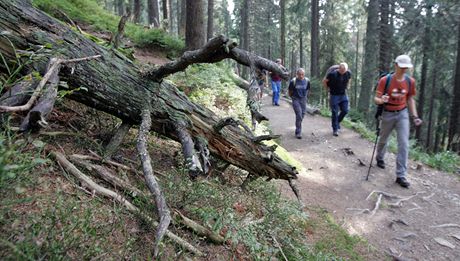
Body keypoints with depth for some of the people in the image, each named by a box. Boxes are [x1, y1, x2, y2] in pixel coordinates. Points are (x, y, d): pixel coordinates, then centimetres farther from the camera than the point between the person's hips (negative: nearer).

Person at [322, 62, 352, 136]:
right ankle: (335, 129, 8)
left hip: (343, 95, 4)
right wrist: (328, 89, -1)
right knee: (335, 113, -2)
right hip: (334, 95, -4)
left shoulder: (348, 73, -3)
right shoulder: (332, 74, -17)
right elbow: (324, 81, -4)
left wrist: (347, 87, 13)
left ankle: (337, 121, 29)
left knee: (345, 111, 1)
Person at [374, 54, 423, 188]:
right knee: (383, 140, 17)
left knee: (404, 144, -6)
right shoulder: (385, 80, -15)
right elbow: (376, 98, -14)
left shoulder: (410, 81, -4)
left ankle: (401, 175, -1)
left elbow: (410, 99, 8)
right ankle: (380, 158, 48)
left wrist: (414, 116, 2)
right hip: (388, 114, -2)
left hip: (402, 114, 2)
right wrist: (381, 100, -38)